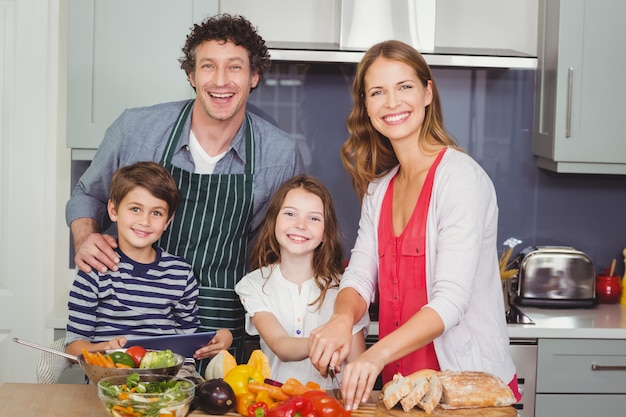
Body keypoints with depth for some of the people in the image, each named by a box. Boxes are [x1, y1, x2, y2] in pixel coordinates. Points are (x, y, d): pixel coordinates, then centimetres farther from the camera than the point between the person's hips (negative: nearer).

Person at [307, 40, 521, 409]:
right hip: (401, 386, 6)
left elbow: (451, 300, -24)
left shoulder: (461, 177, -16)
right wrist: (343, 318, -23)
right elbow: (360, 275, 0)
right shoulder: (379, 189, 9)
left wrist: (377, 354, -38)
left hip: (473, 389, -6)